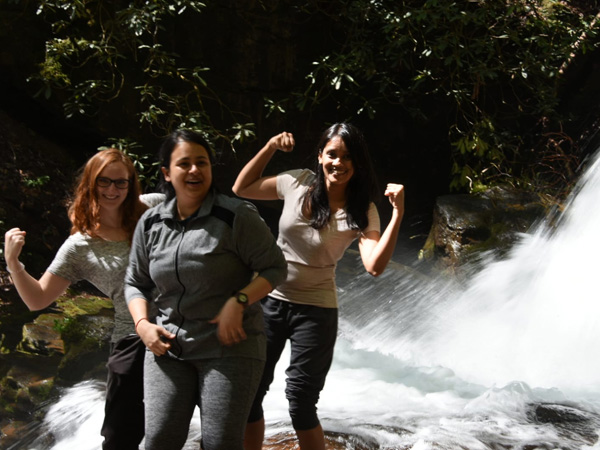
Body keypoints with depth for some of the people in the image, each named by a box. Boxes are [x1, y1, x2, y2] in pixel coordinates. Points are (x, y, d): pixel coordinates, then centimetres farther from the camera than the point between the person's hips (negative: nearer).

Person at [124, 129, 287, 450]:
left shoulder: (236, 216, -8)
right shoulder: (151, 224, 6)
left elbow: (275, 268, -6)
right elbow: (135, 282, 17)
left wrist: (237, 302, -19)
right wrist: (142, 324, -1)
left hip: (229, 348, -4)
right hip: (168, 348, 4)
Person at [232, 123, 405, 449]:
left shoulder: (362, 212, -12)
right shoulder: (298, 183, -4)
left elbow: (374, 266, -27)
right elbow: (241, 189, 7)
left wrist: (398, 215, -35)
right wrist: (270, 148, -3)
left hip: (315, 311, -3)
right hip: (269, 300, 3)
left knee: (300, 403, 0)